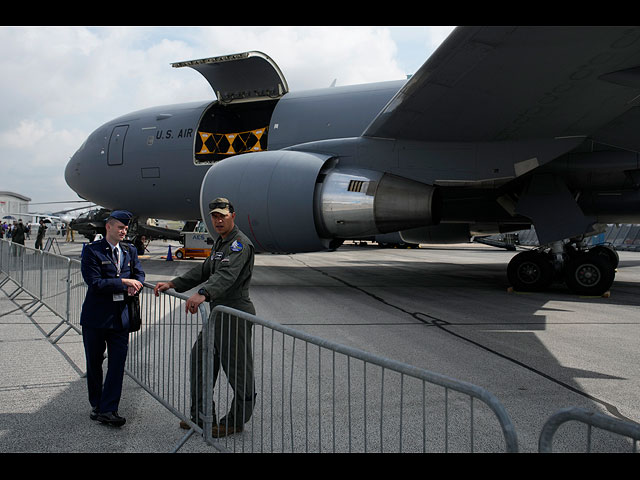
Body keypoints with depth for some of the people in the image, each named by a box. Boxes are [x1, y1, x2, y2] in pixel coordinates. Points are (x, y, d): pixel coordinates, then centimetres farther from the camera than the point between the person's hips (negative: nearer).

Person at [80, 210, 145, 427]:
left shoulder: (130, 252, 9)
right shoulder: (92, 251, -7)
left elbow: (139, 275, 10)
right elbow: (94, 282, -16)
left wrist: (134, 286, -12)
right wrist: (123, 282, -18)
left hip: (121, 317, 4)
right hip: (95, 317, -3)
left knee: (117, 364, 0)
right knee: (94, 363, 11)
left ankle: (108, 410, 6)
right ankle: (96, 405, 28)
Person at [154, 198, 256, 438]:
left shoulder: (240, 244, -15)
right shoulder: (220, 242, 18)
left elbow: (227, 274, -33)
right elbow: (204, 270, 22)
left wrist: (203, 294, -49)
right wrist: (173, 284, 14)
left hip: (236, 314, -11)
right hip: (218, 312, 11)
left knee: (237, 368, 0)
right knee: (200, 357, 15)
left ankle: (236, 421, 15)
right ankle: (202, 416, 27)